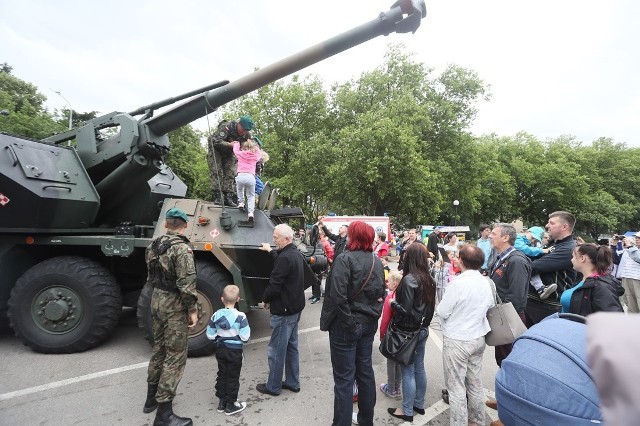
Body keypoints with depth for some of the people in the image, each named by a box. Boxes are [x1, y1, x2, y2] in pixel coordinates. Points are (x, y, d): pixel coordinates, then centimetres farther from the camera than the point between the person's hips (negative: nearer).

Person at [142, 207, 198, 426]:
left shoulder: (154, 245, 6)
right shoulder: (182, 248, -20)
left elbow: (151, 277, 15)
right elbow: (187, 284, -23)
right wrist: (192, 310, -15)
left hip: (156, 301, 9)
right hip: (174, 306, -8)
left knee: (159, 348, 22)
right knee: (175, 357, 0)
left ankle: (152, 397, 37)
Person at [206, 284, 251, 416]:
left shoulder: (216, 315, -8)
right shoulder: (240, 316, -19)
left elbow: (210, 336, -2)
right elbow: (245, 337, -19)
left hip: (220, 349, 4)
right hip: (235, 351, -4)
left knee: (222, 375, 18)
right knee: (233, 377, 9)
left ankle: (221, 402, 28)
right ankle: (231, 405, 18)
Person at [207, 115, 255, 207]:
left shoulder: (247, 134, -15)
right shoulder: (226, 127, -32)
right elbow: (214, 140, -38)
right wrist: (230, 144, -41)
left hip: (229, 154, 5)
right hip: (216, 151, -5)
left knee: (230, 174, -4)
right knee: (216, 172, -13)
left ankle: (228, 197, -3)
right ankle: (217, 197, -13)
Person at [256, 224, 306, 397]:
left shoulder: (285, 258, -24)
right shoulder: (296, 254, 6)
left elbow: (274, 285, -24)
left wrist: (265, 299, -6)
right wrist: (271, 251, 34)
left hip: (283, 311, -10)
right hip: (295, 308, 10)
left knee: (276, 350, 5)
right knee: (291, 346, 19)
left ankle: (273, 386, 20)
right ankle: (293, 382, 30)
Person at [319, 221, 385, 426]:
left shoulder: (344, 259, -18)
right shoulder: (377, 261, 4)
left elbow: (337, 296, -25)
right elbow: (380, 294, 10)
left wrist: (326, 322, -15)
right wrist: (373, 317, 14)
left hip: (345, 326, -7)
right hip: (368, 324, 7)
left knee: (344, 378, 5)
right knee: (365, 371, 20)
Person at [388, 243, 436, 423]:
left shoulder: (409, 279, -23)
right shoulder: (429, 279, 1)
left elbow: (405, 310, -22)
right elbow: (429, 305, 10)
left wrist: (392, 302, -5)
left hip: (409, 332, -8)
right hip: (422, 329, 8)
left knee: (408, 371, 5)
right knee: (419, 368, 19)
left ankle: (407, 411, 18)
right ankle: (419, 404, 33)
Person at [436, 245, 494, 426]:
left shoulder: (458, 282, -23)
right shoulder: (486, 283, -1)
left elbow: (442, 312, -16)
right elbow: (490, 307, 11)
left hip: (457, 340, -7)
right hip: (478, 338, 7)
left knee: (456, 386, 7)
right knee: (475, 383, 21)